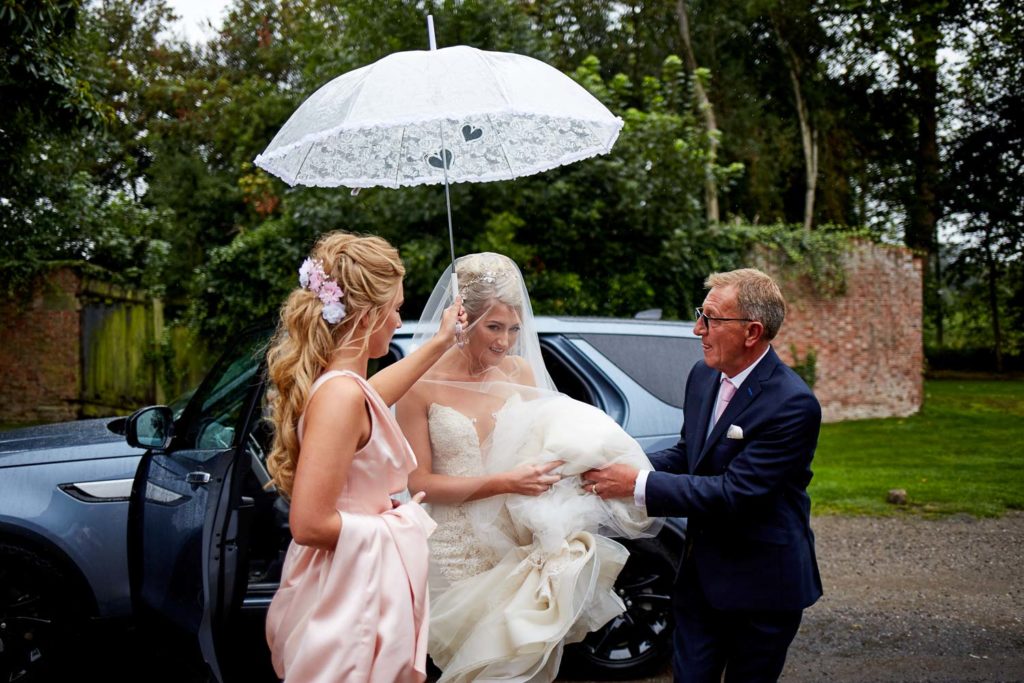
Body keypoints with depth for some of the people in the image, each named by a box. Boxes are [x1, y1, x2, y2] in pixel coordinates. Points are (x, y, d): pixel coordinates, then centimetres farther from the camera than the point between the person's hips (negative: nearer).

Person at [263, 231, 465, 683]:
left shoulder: (337, 385, 4)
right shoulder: (341, 395, -24)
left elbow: (371, 396, 31)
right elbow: (309, 524, -27)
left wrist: (440, 343, 41)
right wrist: (397, 523, -13)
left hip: (361, 590, 10)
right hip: (349, 599, -10)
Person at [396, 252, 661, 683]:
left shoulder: (521, 372, 2)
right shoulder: (422, 384, -11)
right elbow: (418, 481, -12)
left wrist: (577, 453, -10)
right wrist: (503, 483, -21)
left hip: (521, 546, 3)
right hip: (460, 554, -3)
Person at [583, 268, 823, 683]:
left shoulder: (793, 405, -23)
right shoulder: (702, 376, 1)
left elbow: (734, 493, -27)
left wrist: (638, 486, -26)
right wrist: (627, 467, -7)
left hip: (760, 586, -6)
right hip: (700, 572, 7)